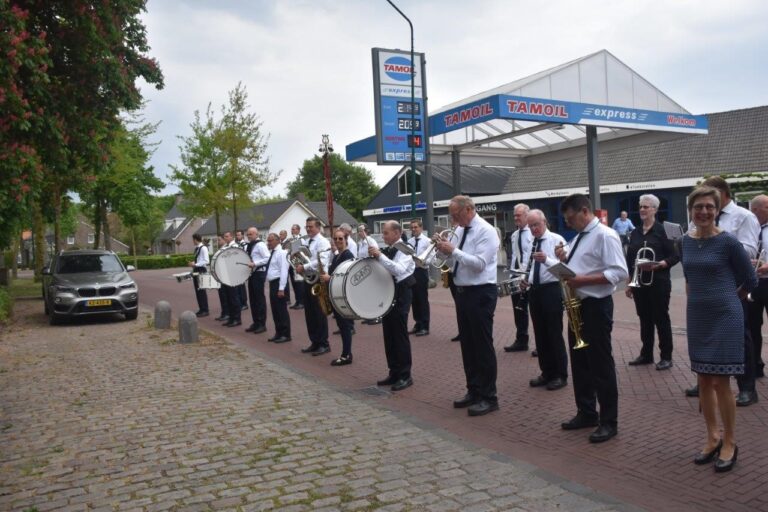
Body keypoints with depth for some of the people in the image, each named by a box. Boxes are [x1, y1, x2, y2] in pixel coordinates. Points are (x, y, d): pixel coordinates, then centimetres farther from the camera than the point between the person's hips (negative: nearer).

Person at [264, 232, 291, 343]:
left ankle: (285, 335, 3)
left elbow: (284, 271, -19)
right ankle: (279, 333, 22)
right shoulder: (272, 252, 15)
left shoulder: (281, 253, -13)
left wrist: (281, 288, -22)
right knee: (275, 310, 14)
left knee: (282, 310, -4)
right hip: (272, 283, 10)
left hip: (279, 283, -10)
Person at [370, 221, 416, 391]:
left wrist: (379, 256, -32)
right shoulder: (387, 250, 12)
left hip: (400, 293, -8)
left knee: (400, 334, -5)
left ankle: (405, 376, 3)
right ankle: (394, 373, 21)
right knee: (389, 334, 12)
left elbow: (399, 270, -29)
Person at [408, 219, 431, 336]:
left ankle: (425, 327, 6)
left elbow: (432, 258, -12)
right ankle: (418, 325, 21)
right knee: (414, 299, 11)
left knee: (423, 299, 0)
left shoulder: (427, 241, -5)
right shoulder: (409, 241, 10)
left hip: (422, 271, -5)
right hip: (411, 271, 6)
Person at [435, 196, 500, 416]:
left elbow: (479, 264, -22)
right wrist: (444, 250, -2)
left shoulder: (486, 231, -13)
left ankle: (488, 397, 6)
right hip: (462, 291, 8)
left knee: (483, 345, -3)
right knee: (467, 344, 14)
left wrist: (453, 251, -23)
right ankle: (473, 391, 26)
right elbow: (453, 261, 16)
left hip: (481, 293, -8)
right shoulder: (459, 230, 11)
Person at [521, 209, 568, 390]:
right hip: (534, 291, 6)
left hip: (551, 290, -6)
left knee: (554, 334, -2)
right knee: (540, 334, 11)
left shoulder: (557, 240, -6)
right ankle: (547, 372, 22)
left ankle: (560, 375, 9)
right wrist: (525, 280, -4)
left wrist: (546, 259, -31)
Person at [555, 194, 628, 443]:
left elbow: (619, 272, -22)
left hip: (596, 306, -9)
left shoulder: (605, 235, -14)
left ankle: (609, 422, 10)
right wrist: (565, 258, 2)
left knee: (601, 364, -1)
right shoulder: (579, 237, 14)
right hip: (577, 304, 9)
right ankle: (586, 413, 27)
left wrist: (583, 280, -25)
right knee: (579, 362, 15)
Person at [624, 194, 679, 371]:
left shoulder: (662, 230, -6)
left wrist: (658, 265, -25)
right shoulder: (635, 233, 11)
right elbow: (629, 260, 13)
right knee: (644, 319, 12)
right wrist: (628, 283, 12)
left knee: (661, 318, 1)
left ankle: (666, 357, 10)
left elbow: (675, 256, -8)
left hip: (658, 282, -5)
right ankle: (646, 354, 22)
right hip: (639, 283, 5)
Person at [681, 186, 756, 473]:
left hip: (724, 318, -5)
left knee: (721, 382, -1)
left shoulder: (728, 241, -11)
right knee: (703, 380, 11)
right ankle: (712, 438, 25)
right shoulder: (687, 241, 4)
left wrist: (726, 300, 12)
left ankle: (730, 443, 15)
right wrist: (697, 301, 14)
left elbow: (750, 280, -1)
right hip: (697, 318, 5)